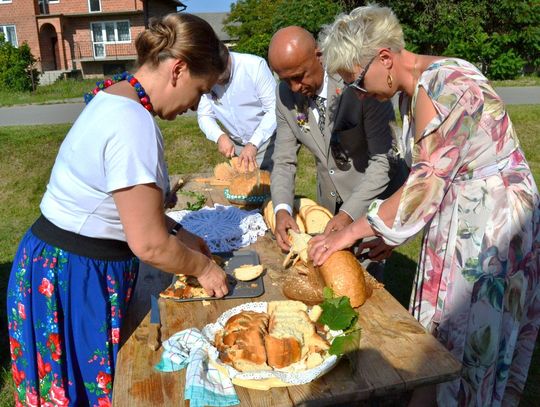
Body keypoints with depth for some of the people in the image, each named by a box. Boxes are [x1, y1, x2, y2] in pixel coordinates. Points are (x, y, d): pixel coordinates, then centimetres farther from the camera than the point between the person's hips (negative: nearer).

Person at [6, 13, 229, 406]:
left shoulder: (114, 98, 4)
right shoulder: (134, 124, -26)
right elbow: (149, 245, -23)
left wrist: (178, 231, 10)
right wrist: (203, 266, -6)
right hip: (75, 279, -9)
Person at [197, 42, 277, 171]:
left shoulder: (255, 65, -22)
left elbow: (274, 109, -22)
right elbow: (204, 115, -3)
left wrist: (253, 144, -30)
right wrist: (220, 136, -24)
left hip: (266, 140, -4)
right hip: (237, 145, 4)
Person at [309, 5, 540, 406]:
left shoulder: (442, 86, -21)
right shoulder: (418, 89, 6)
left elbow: (426, 184, -23)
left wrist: (353, 231, -16)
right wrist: (389, 234, 8)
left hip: (490, 228, -9)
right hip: (459, 222, 9)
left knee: (473, 346, 7)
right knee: (439, 336, 17)